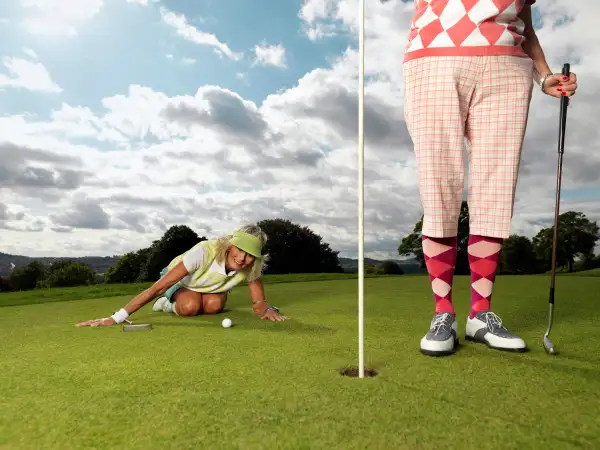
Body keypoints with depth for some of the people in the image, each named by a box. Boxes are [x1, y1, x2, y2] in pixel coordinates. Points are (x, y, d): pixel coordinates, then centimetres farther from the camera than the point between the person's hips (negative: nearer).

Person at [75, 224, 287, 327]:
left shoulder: (251, 267, -29)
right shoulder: (204, 252, -43)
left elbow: (258, 302, -20)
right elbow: (158, 286, -44)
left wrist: (268, 309, -46)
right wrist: (115, 318, -47)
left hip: (210, 287, 4)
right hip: (179, 281, -4)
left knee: (213, 305, -27)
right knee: (190, 306, -34)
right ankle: (169, 302, 2)